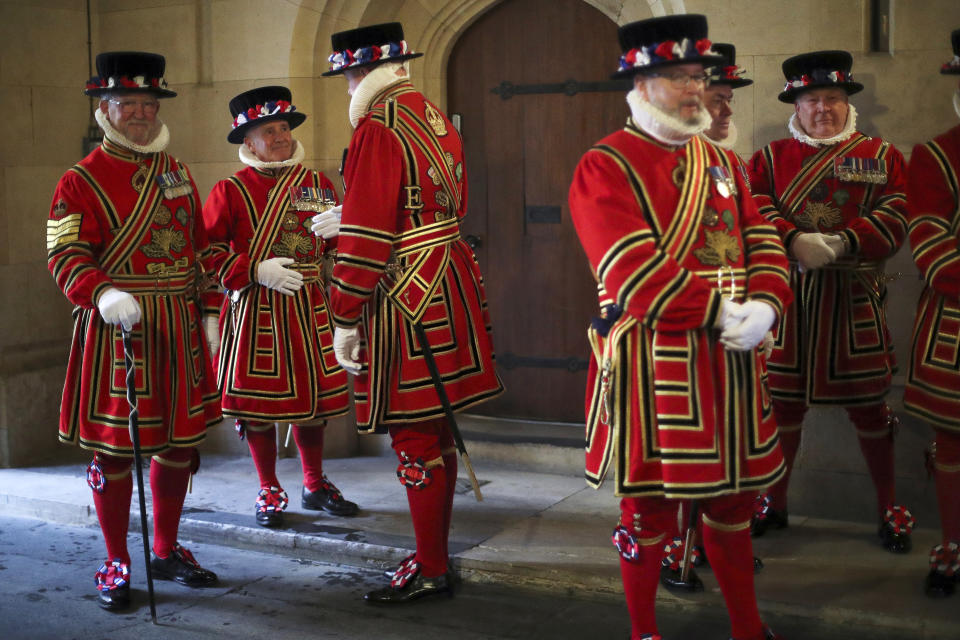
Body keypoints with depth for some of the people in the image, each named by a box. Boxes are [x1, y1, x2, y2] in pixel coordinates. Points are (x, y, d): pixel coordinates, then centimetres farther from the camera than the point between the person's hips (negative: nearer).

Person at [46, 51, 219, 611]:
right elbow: (66, 255, -13)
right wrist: (103, 294, -31)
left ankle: (168, 552, 27)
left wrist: (201, 310, 16)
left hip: (179, 327, 5)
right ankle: (117, 565, 15)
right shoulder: (81, 181, -4)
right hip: (114, 327, -5)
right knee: (113, 448, 0)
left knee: (180, 439, 10)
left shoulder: (178, 173, 14)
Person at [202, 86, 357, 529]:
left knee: (313, 394, 9)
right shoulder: (230, 191, -3)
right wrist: (256, 270, -18)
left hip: (311, 308, 4)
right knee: (258, 400, 1)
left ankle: (315, 484, 25)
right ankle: (269, 492, 17)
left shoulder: (317, 184, 10)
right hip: (255, 310, -4)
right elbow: (208, 250, -6)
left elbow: (340, 242, 16)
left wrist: (337, 228, -8)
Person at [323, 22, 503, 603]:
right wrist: (345, 223, 24)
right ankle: (434, 554, 27)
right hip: (451, 285, 9)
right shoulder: (436, 117, 13)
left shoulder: (377, 127, -14)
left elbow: (365, 235, -18)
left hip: (406, 297, -9)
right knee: (437, 431, 16)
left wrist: (345, 319, -12)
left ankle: (431, 572, 8)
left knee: (416, 437, -1)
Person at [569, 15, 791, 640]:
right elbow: (633, 272, -18)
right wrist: (718, 312, -21)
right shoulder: (606, 166, -8)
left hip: (728, 356, 7)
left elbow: (763, 243, 9)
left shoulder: (722, 160, 15)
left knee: (734, 493, 16)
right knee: (650, 503, 4)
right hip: (652, 359, -6)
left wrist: (763, 304, -11)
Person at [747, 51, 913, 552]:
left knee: (868, 406, 4)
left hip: (855, 299, -1)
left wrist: (842, 243, -20)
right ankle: (775, 501, 25)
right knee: (782, 401, 8)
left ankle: (888, 507, 22)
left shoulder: (881, 155, 7)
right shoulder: (771, 156, 10)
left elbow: (894, 219, -5)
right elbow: (755, 209, -6)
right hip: (789, 295, 1)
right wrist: (796, 241, -23)